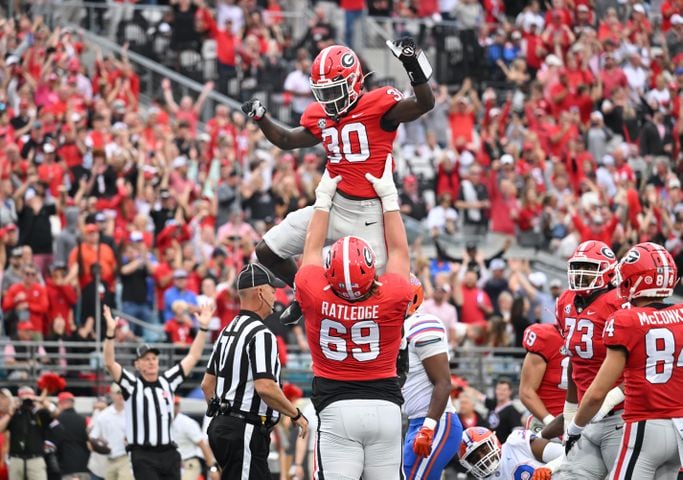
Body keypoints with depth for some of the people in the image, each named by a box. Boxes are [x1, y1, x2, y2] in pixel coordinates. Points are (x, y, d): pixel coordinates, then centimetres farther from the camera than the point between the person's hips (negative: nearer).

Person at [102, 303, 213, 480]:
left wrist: (203, 328, 4)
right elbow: (110, 363, -15)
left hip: (169, 454, 5)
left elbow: (193, 357, 13)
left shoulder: (168, 381, 11)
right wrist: (110, 332, -28)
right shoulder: (132, 384, -2)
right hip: (143, 456, -5)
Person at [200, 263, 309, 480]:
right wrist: (296, 415, -12)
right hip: (246, 431, -10)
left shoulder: (227, 331, 16)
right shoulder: (261, 334, -14)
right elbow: (265, 387, -23)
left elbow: (207, 384, 19)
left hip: (222, 427, 10)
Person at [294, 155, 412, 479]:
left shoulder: (314, 294, -7)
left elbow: (312, 249, 13)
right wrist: (389, 197, 24)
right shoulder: (393, 296, -6)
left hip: (336, 408, -1)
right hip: (385, 406, 1)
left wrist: (323, 198, 24)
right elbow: (399, 251, 14)